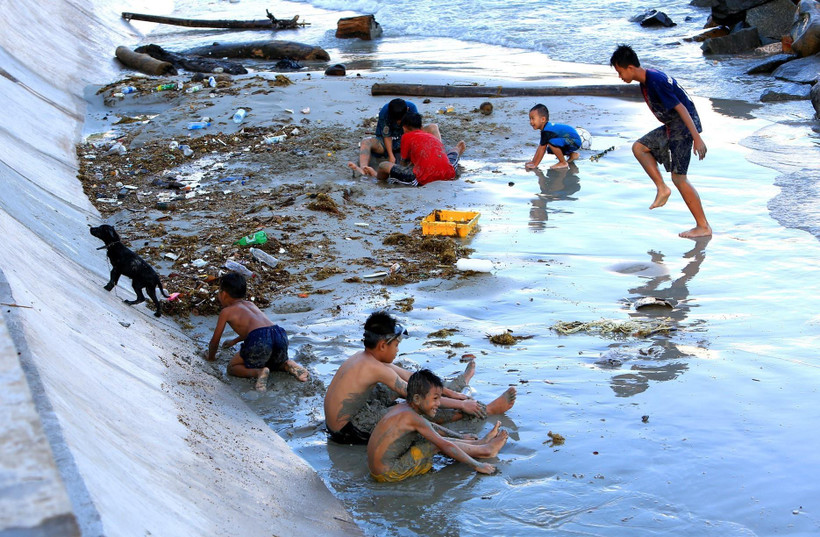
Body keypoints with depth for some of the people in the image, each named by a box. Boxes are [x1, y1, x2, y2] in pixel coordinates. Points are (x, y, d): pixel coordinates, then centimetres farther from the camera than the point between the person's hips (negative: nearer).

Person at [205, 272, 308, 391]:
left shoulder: (226, 312, 16)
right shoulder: (250, 304, 33)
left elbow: (215, 340, 21)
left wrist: (211, 357, 41)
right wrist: (234, 341, 65)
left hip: (259, 340, -6)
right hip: (280, 335, 6)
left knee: (232, 368, 13)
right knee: (275, 360, 38)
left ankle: (258, 372, -14)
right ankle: (288, 365, 5)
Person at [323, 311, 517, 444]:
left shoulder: (362, 357, 5)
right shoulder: (375, 368, -23)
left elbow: (410, 377, 10)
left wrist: (451, 393, 12)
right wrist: (461, 404, -11)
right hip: (348, 433, -9)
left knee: (398, 383, 16)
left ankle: (453, 386, 32)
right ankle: (487, 410, 2)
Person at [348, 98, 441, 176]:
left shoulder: (412, 108, -19)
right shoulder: (384, 112, -25)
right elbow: (387, 136, -18)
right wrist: (391, 155, -24)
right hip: (389, 142, -2)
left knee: (433, 127, -18)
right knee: (365, 142, -31)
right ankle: (363, 170, -60)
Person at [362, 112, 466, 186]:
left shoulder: (407, 137, 9)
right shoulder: (433, 137, 24)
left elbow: (404, 161, 16)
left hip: (424, 179, -6)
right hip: (448, 175, 6)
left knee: (384, 166, 10)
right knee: (450, 156, 39)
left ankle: (377, 175, 44)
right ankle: (457, 150, 75)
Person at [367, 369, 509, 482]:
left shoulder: (401, 408, 8)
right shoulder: (414, 418, -19)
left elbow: (429, 427, 25)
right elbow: (447, 446, -15)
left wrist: (459, 437, 32)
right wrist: (476, 465, -8)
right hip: (389, 474, -9)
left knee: (437, 438, 13)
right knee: (439, 444, -4)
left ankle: (479, 443, 25)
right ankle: (485, 450, 11)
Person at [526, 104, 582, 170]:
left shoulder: (547, 131, -21)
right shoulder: (547, 127, 9)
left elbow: (542, 149, -20)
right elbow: (540, 147, 12)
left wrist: (535, 165, -15)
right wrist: (533, 161, 11)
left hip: (575, 142, -11)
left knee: (552, 142, -29)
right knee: (550, 150, 14)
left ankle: (563, 163, -13)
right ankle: (572, 154, 24)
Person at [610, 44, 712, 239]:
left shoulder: (656, 81, -22)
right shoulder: (645, 82, 8)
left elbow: (681, 108, -25)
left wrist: (697, 138, -28)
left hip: (684, 125, -10)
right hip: (671, 126, 10)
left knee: (678, 177, -8)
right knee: (639, 147, 11)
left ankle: (703, 226, -3)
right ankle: (662, 188, 9)